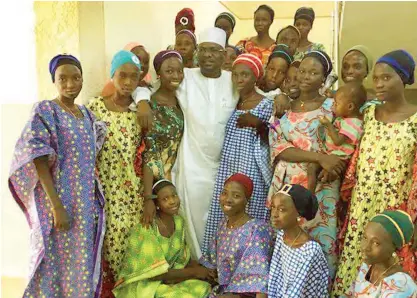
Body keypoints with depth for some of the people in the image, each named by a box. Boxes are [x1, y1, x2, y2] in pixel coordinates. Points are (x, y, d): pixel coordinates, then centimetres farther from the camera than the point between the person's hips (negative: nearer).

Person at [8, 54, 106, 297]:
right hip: (57, 200, -6)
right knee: (55, 263, 0)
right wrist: (56, 205, -21)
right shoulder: (44, 110, -8)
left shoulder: (86, 114, 11)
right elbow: (38, 158, -15)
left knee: (83, 266, 12)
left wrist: (95, 201, 11)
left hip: (86, 203, 6)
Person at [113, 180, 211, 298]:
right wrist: (194, 272, -19)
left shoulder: (179, 221, -1)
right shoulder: (146, 229, -25)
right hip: (142, 286, -7)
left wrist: (202, 269, -11)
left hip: (167, 278, 7)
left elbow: (182, 257, 7)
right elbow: (155, 273, -25)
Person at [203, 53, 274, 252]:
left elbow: (270, 140, -5)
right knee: (223, 214, 8)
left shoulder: (265, 104, -6)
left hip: (250, 169, -6)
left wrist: (257, 124, -18)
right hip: (228, 166, 6)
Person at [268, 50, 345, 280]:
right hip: (286, 183, 2)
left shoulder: (331, 106, 3)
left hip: (320, 185, -2)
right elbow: (277, 146, -4)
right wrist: (319, 157, -15)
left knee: (319, 240, 0)